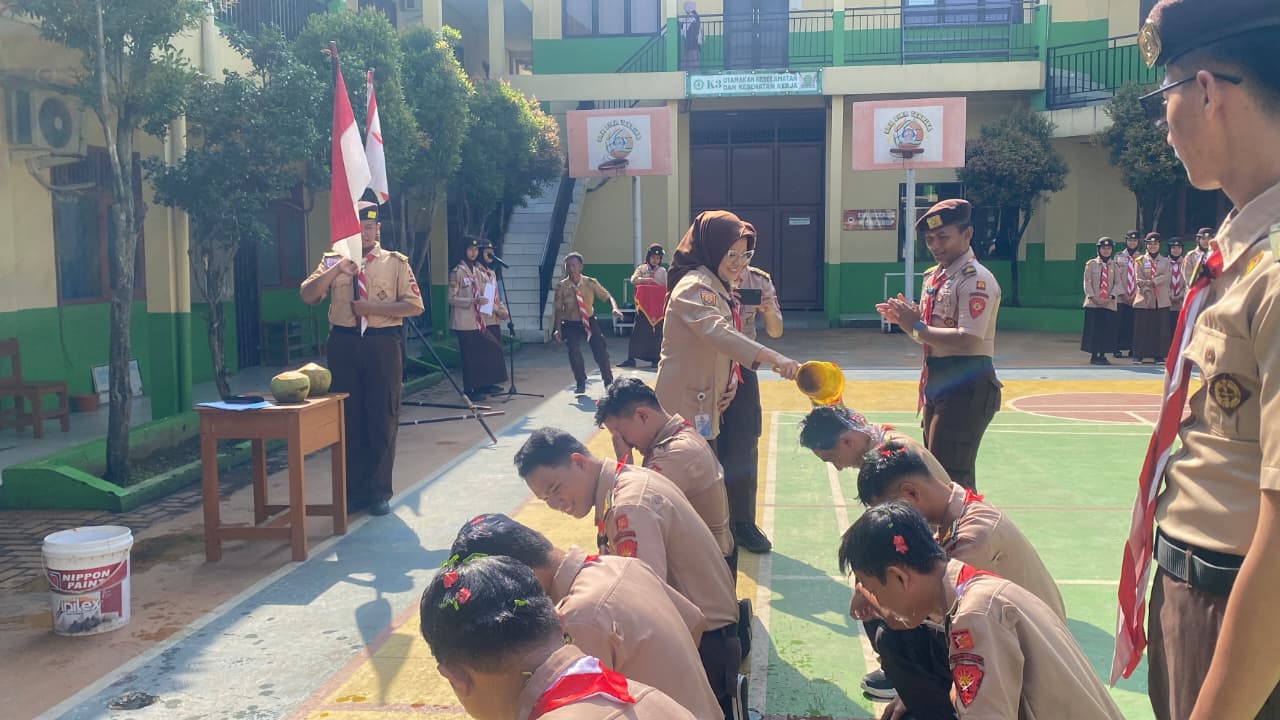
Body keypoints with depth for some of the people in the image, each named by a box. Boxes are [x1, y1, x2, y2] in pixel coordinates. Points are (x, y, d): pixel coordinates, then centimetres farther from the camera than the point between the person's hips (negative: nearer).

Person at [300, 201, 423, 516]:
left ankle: (378, 491, 14)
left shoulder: (395, 262, 4)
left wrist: (374, 307, -14)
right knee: (347, 416, 7)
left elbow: (414, 305, -3)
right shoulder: (333, 261, 10)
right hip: (344, 343, 2)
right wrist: (335, 270, -14)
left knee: (382, 417, 3)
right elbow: (307, 296, -1)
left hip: (383, 343, -2)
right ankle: (351, 489, 19)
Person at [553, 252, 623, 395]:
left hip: (589, 321, 1)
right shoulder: (561, 287, -14)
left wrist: (615, 308, -32)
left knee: (600, 350, -6)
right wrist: (558, 329, -12)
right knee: (574, 352, -16)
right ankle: (580, 383, 10)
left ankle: (608, 382, 19)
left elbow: (608, 296, -12)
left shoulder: (591, 283, -13)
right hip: (571, 324, -1)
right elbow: (558, 309, -6)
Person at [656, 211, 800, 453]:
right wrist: (775, 358, -46)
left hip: (703, 404, 10)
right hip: (685, 407, -10)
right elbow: (718, 332, -34)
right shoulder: (694, 287, -16)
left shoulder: (716, 287, 16)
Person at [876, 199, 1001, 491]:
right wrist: (904, 317, 0)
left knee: (950, 477, -7)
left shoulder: (976, 279, -16)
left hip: (966, 385, -10)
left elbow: (968, 341, -27)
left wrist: (916, 327, -21)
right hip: (937, 381, 10)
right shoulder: (934, 275, 12)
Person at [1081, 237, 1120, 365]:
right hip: (1093, 303, -2)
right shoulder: (1091, 264, 3)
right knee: (1093, 329, -2)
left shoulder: (1114, 266, 9)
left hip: (1109, 304, 2)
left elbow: (1117, 283, 4)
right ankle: (1093, 356, 5)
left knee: (1107, 330, 2)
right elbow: (1087, 282, -1)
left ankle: (1102, 355, 10)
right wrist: (1093, 297, -11)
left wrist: (1111, 297, -10)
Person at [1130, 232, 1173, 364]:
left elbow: (1166, 276, -7)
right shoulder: (1139, 261, 6)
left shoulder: (1166, 261, 11)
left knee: (1161, 329, 2)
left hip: (1161, 302, 2)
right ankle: (1138, 356, 1)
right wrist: (1148, 293, -15)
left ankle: (1159, 355, 9)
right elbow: (1139, 279, -3)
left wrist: (1151, 281, -20)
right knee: (1142, 329, -3)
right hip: (1143, 301, -2)